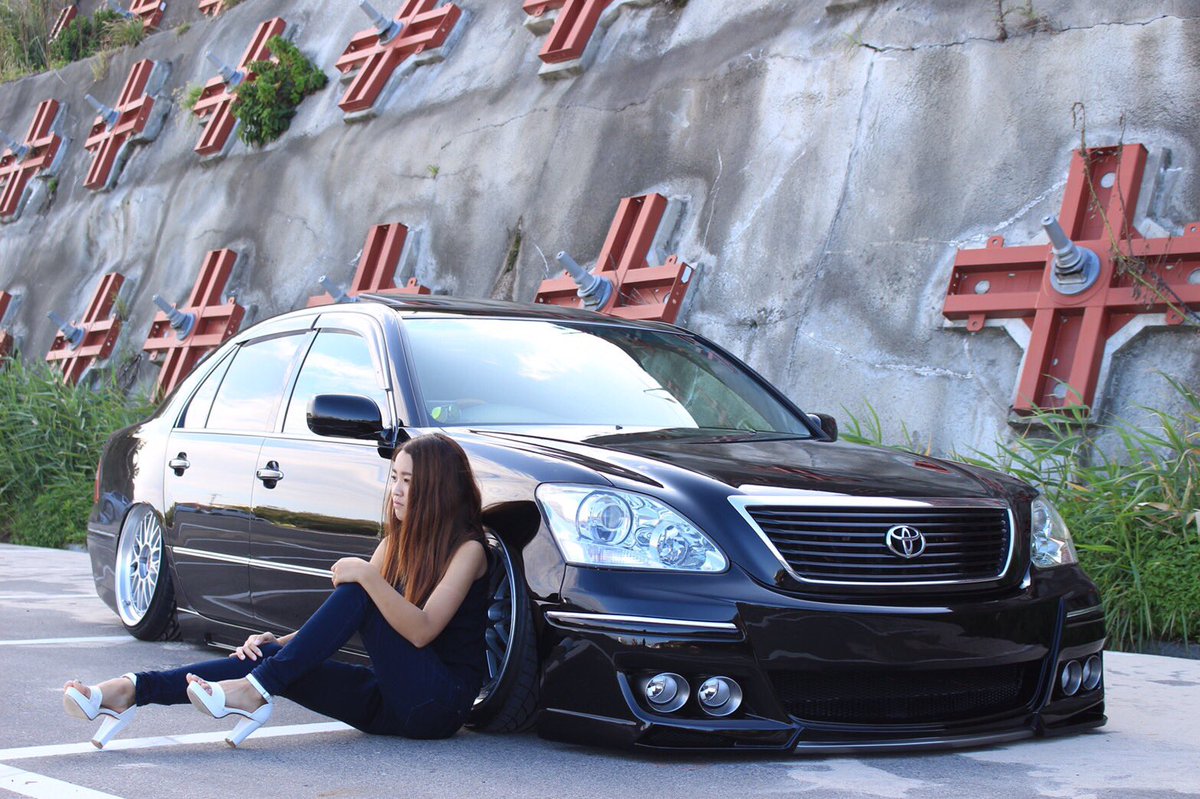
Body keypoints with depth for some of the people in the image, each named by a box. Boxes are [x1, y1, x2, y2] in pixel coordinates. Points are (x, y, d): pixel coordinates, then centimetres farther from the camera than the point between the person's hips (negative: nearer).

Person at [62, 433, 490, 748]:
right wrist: (282, 642, -3)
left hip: (440, 703, -7)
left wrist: (366, 576, -27)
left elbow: (421, 631, -21)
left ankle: (256, 691, -28)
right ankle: (131, 691, -26)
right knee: (268, 654, -14)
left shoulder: (467, 549, -7)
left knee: (358, 593, -24)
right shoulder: (396, 543, 16)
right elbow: (338, 622, 13)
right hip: (389, 701, 7)